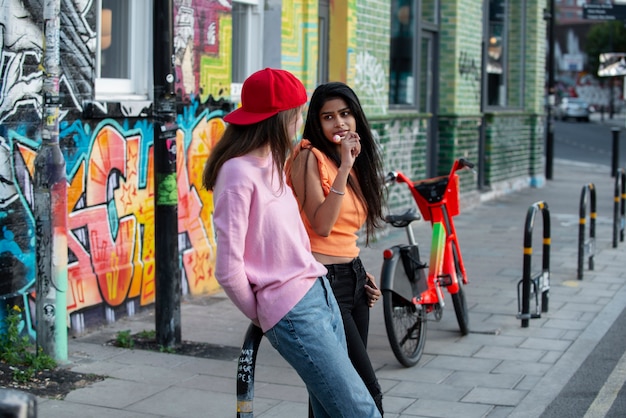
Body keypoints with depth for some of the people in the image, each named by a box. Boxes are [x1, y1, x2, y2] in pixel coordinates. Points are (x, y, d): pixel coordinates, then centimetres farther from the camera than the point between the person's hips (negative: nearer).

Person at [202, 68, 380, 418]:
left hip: (320, 294, 9)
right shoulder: (238, 173, -17)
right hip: (293, 311, -9)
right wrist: (260, 314, -4)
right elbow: (229, 270, -18)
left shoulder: (273, 163, 10)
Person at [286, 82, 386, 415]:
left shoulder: (357, 159, 13)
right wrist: (343, 168, -23)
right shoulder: (309, 158, -11)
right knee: (368, 391, -8)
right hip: (324, 281, -8)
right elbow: (321, 225, -22)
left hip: (352, 278, 8)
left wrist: (363, 273, 13)